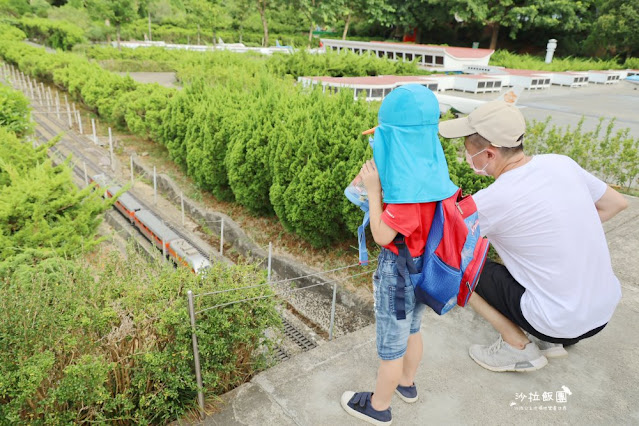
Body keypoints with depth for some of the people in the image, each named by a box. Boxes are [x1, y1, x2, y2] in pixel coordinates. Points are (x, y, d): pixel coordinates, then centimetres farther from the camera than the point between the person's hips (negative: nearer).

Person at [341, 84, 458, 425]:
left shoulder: (410, 186, -31)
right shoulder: (428, 167, -5)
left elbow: (382, 236, -25)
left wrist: (373, 190, -20)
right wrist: (380, 184, -3)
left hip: (399, 271, -8)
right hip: (421, 264, 8)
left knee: (390, 343, 13)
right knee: (410, 330, 28)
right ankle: (406, 384, 53)